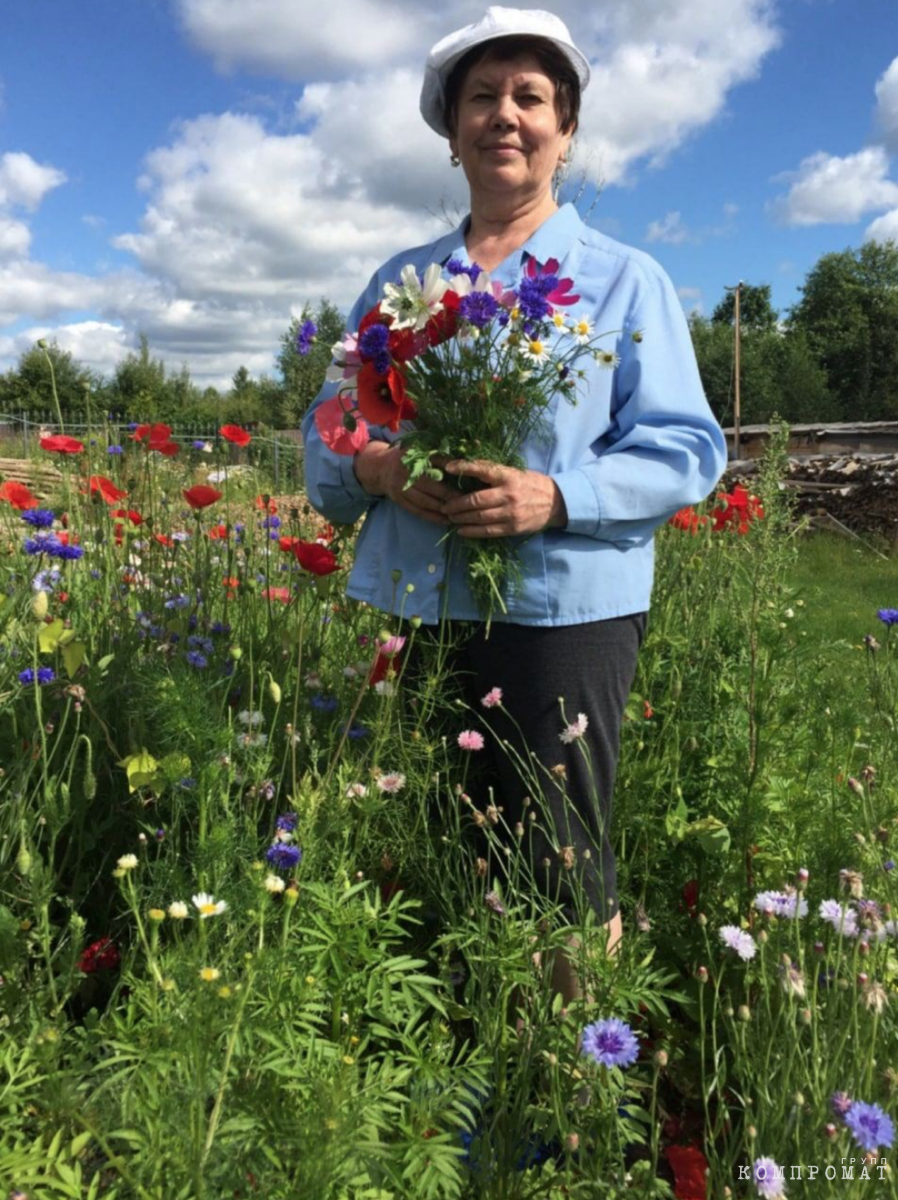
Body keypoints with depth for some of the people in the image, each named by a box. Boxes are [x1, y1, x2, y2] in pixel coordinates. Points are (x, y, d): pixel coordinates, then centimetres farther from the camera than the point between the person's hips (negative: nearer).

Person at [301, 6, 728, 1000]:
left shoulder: (627, 280, 6)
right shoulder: (397, 282, 16)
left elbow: (685, 451, -2)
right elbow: (323, 435, 14)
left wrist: (556, 498, -19)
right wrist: (375, 469, -10)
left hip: (563, 613, -3)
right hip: (409, 611, 4)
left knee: (561, 877, 2)